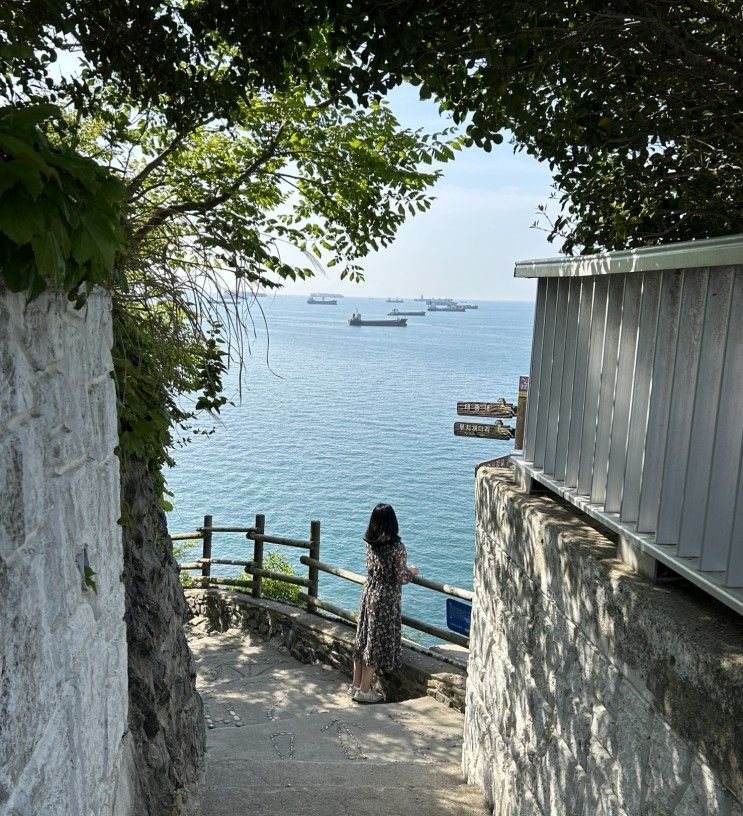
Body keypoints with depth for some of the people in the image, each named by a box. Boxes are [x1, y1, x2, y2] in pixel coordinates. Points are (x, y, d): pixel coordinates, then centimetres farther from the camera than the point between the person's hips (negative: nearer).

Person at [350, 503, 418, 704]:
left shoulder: (370, 543, -1)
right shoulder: (397, 547, -19)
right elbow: (402, 578, -17)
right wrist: (412, 571, 5)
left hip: (369, 594, 6)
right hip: (386, 599, -6)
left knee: (363, 638, 15)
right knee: (378, 642, 4)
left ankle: (356, 685, 24)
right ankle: (364, 691, 11)